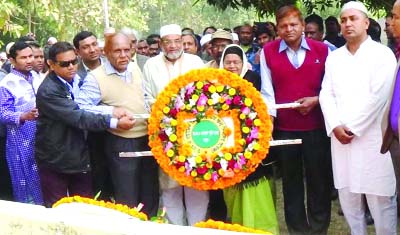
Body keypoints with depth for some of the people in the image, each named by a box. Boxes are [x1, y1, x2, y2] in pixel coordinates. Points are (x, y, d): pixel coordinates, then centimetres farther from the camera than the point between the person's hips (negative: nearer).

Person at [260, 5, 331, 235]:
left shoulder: (322, 50, 1)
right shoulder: (268, 51, 1)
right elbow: (267, 90, -1)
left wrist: (316, 100, -10)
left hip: (316, 126, 0)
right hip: (284, 127, 1)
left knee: (319, 179, 6)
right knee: (291, 181, 12)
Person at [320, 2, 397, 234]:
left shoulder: (382, 54, -3)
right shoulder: (334, 57, 13)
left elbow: (377, 96, -11)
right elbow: (326, 94, 8)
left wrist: (352, 127, -11)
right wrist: (336, 126, -8)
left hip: (373, 137, -5)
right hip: (341, 137, 5)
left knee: (381, 198, -3)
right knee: (347, 196, 9)